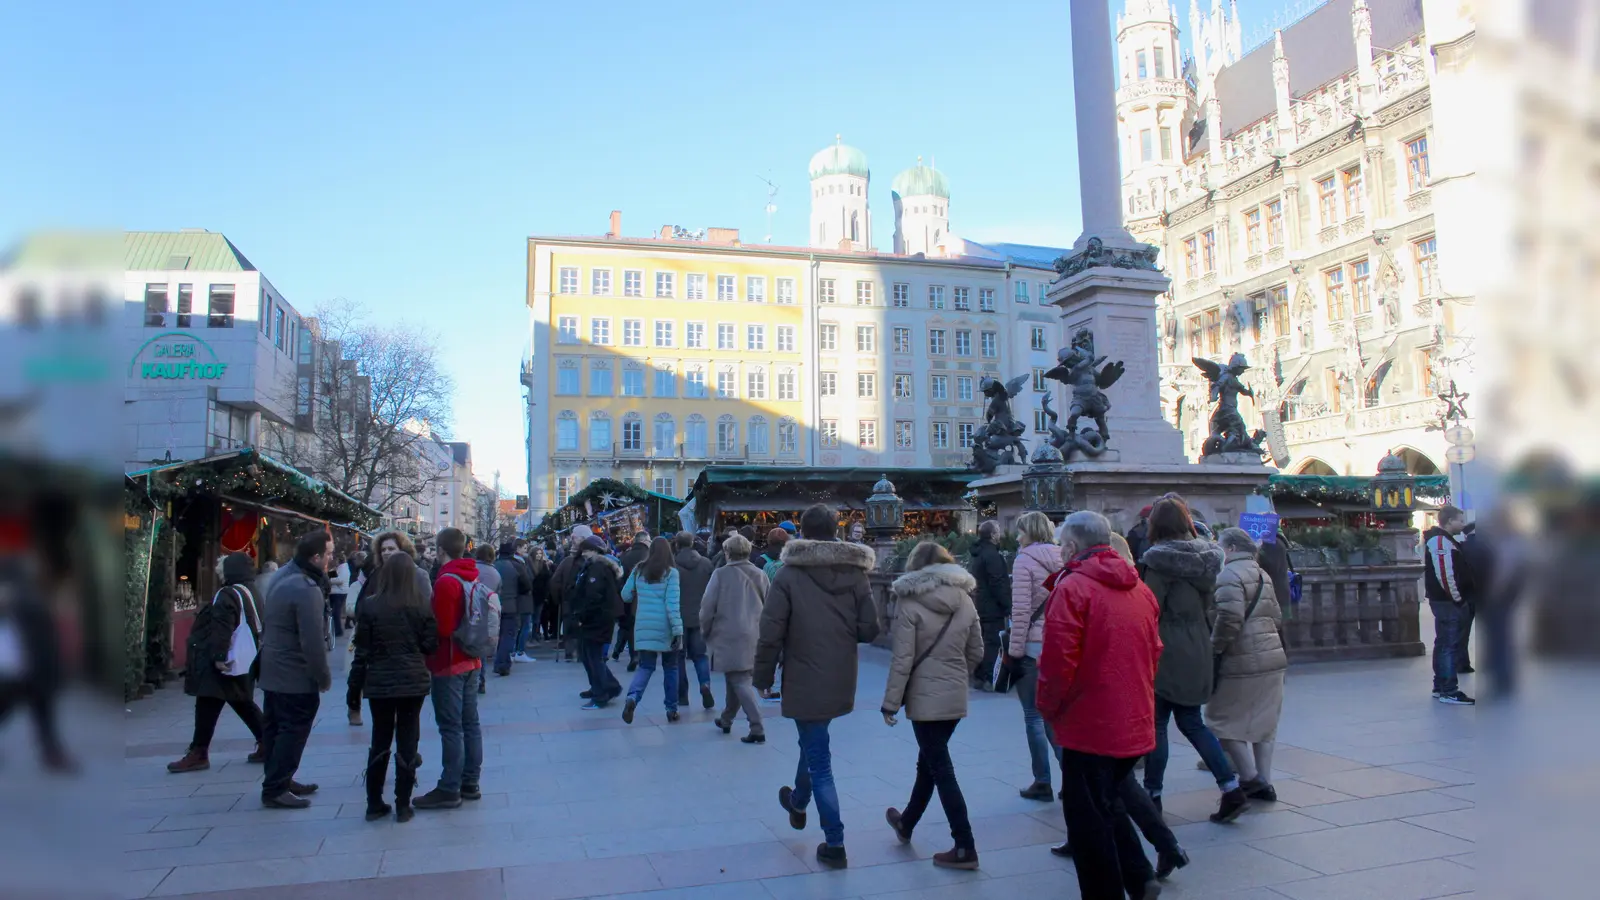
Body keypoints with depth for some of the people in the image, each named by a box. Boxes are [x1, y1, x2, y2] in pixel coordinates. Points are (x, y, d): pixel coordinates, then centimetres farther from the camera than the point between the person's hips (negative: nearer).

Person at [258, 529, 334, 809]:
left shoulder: (282, 576, 6)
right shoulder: (306, 590, -25)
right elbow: (312, 642, -25)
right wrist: (324, 677, -14)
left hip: (272, 670, 10)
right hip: (296, 677, -10)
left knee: (274, 728, 17)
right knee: (293, 732, 0)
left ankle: (278, 781, 29)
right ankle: (275, 790, 6)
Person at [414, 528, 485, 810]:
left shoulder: (446, 581, -18)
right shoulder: (473, 577, 8)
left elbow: (441, 628, -19)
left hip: (448, 664, -8)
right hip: (472, 661, 8)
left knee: (451, 727, -4)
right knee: (470, 723, 12)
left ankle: (449, 789, 1)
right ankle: (470, 783, 19)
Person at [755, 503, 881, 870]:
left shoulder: (789, 575, -12)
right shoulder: (855, 574, -2)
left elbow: (771, 633, -15)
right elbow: (870, 629, -4)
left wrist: (763, 675, -2)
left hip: (805, 681, -5)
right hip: (841, 681, 5)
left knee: (820, 762, 4)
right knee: (813, 741, 29)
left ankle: (835, 845, 10)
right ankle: (798, 802, 48)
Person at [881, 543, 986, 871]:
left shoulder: (910, 601, -12)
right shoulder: (965, 599, 4)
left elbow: (902, 659, -14)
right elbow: (976, 652, 8)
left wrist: (891, 702, -7)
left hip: (925, 697, -6)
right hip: (956, 696, 6)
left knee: (941, 770, 1)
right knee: (929, 761, 20)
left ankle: (965, 848, 4)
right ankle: (906, 823, 39)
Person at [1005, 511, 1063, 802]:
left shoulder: (1025, 560, -8)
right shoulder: (1064, 560, 7)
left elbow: (1021, 611, -12)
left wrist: (1014, 650, -7)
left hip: (1034, 647, -5)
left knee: (1034, 715, 5)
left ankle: (1043, 783, 9)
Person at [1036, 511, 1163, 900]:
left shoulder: (1072, 587, -15)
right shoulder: (1140, 589, 8)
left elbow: (1058, 660, -20)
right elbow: (1153, 652, 14)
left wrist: (1050, 707, -4)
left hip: (1089, 725, -8)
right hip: (1136, 724, 8)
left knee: (1088, 818, 6)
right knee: (1109, 802, 25)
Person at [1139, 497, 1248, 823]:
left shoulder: (1158, 560, -15)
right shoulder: (1206, 557, 5)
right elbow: (1208, 606, 11)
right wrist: (1204, 638, 19)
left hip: (1166, 653, -7)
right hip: (1197, 654, 7)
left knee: (1156, 725, 4)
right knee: (1192, 722, 16)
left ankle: (1152, 796, 12)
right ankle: (1232, 789, 10)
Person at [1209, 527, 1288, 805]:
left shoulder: (1230, 574, -12)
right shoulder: (1262, 574, 17)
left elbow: (1230, 618, -23)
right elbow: (1276, 616, 18)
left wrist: (1215, 647, -13)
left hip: (1242, 662, -9)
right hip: (1272, 658, 9)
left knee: (1224, 719, 2)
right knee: (1263, 722, 14)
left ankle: (1250, 778, 1)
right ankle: (1264, 783, 18)